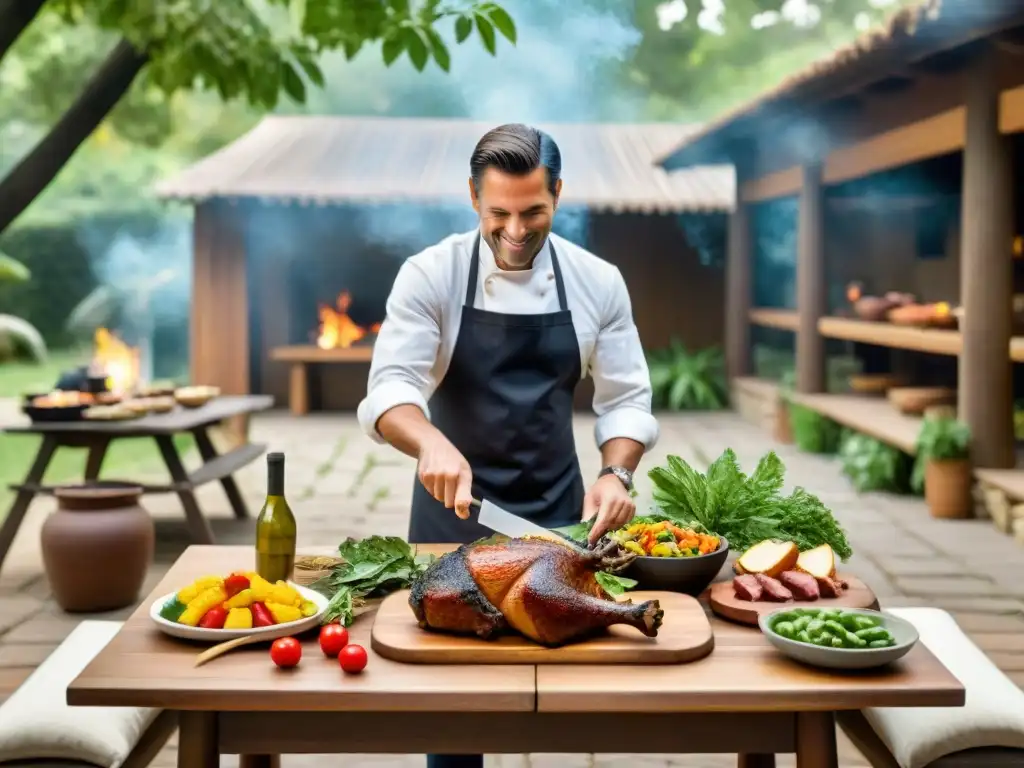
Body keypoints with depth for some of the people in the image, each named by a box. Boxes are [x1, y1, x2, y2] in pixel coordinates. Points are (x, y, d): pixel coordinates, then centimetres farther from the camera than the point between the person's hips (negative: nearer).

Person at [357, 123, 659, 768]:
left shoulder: (597, 282, -4)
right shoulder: (431, 275, -11)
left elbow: (626, 398, -1)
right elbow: (389, 388, -18)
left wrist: (617, 473, -19)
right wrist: (432, 443, -38)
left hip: (556, 509, 2)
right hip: (454, 506, -1)